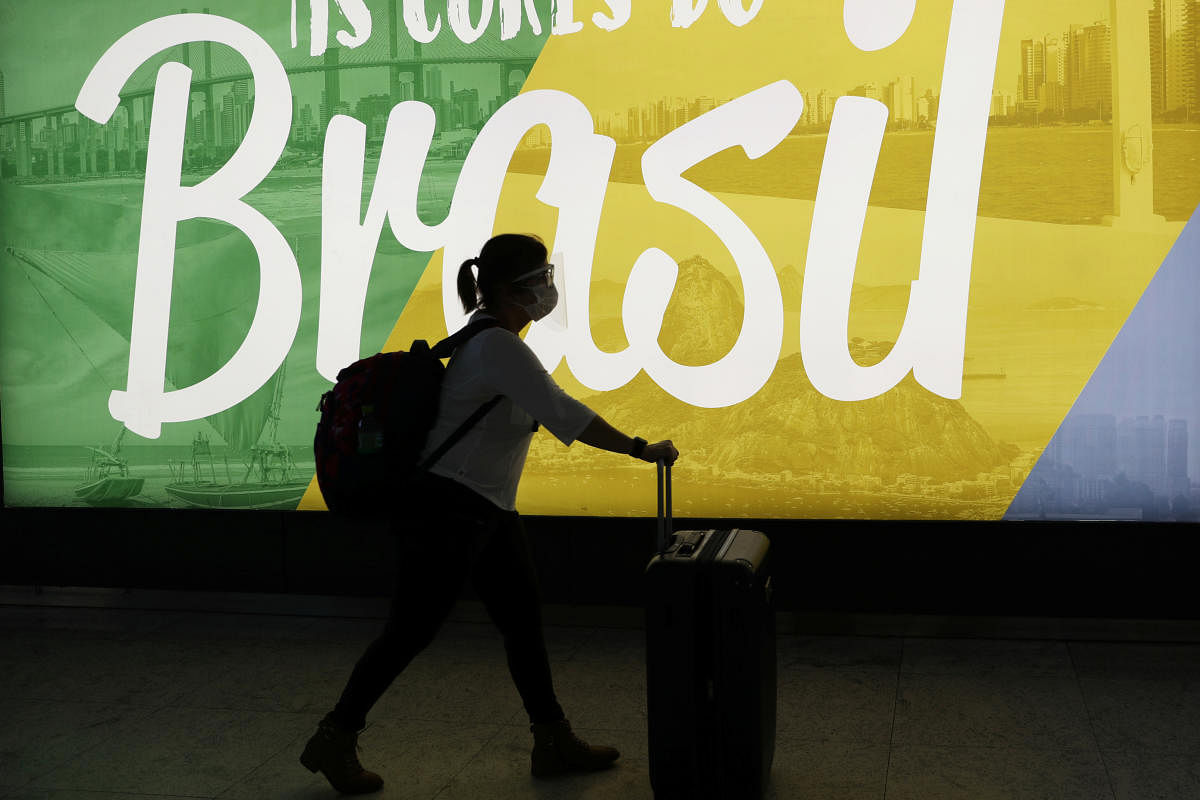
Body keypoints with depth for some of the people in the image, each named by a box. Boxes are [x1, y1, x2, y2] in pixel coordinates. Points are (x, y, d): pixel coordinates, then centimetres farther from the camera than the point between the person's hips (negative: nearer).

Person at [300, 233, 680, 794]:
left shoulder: (494, 338, 10)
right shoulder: (498, 348, -21)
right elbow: (563, 414, -28)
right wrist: (640, 449, -23)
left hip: (490, 513, 10)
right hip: (449, 510, -10)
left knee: (524, 620, 11)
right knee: (410, 631, 0)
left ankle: (553, 742, 20)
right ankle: (333, 741, 14)